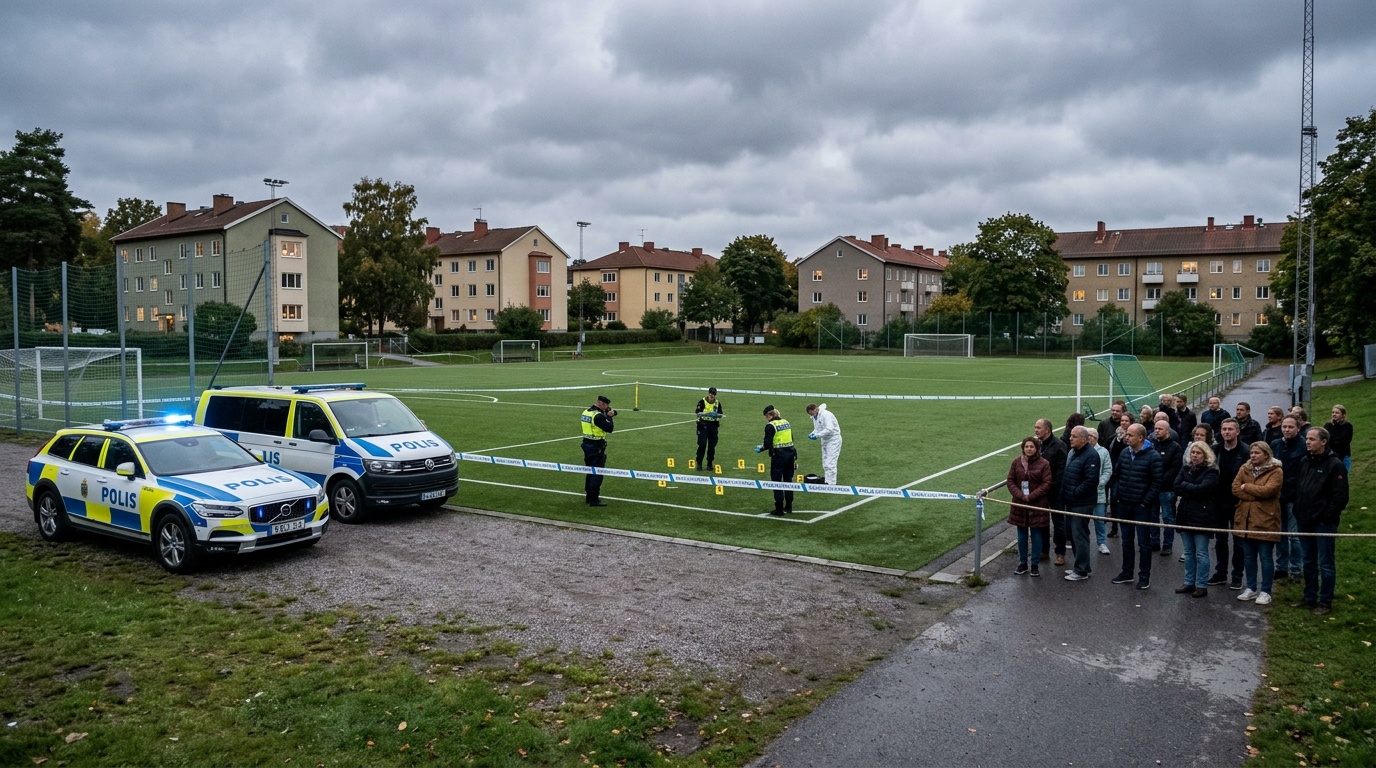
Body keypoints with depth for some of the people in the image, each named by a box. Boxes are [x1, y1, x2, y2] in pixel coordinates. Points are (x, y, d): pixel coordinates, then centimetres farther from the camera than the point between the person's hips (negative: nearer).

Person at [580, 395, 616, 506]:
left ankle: (588, 496, 27)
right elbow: (609, 428, -20)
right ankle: (594, 499, -2)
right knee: (597, 473, -3)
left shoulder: (586, 412, 9)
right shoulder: (598, 415, -20)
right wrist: (609, 417, -5)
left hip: (587, 443, 9)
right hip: (597, 446, -9)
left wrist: (607, 415, 4)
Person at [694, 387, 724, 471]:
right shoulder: (702, 401, -1)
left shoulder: (717, 403, 10)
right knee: (702, 445, -9)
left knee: (712, 446, 4)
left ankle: (710, 464, 13)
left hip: (713, 425, 4)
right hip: (703, 424, -3)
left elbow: (720, 414, 6)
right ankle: (699, 464, -2)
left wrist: (717, 415, -18)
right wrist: (707, 414, -26)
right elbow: (698, 412, -9)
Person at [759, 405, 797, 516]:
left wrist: (760, 448, 5)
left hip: (779, 455, -7)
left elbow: (768, 444, -15)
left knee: (777, 481, 3)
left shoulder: (770, 425, -12)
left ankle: (779, 509, 4)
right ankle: (788, 506, 22)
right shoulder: (786, 422, 10)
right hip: (790, 452, 7)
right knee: (788, 480, 15)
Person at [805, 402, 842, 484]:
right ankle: (826, 481, 22)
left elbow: (829, 429, -27)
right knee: (825, 463, 13)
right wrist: (812, 434, -5)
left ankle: (831, 483, -10)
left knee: (830, 463, -12)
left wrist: (817, 435, -28)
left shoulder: (825, 414, -20)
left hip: (833, 439, -9)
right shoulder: (815, 417, 8)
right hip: (825, 440, 9)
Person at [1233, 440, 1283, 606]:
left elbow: (1267, 490, -20)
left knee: (1266, 557, 2)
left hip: (1265, 520, -5)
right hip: (1246, 519, 5)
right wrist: (1257, 495, -13)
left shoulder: (1276, 471, -6)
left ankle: (1265, 592, 11)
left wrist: (1246, 487, -8)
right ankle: (1251, 588, 23)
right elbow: (1235, 488, -2)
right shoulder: (1245, 469, 9)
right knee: (1248, 556, 12)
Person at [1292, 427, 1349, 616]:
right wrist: (1298, 512, 10)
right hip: (1305, 521, 7)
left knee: (1325, 563, 2)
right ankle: (1309, 598, 26)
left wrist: (1328, 516, -16)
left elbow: (1340, 496, -15)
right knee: (1309, 562, 16)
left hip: (1324, 522, -7)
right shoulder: (1304, 462, 10)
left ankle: (1325, 602, 11)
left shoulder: (1335, 464, -12)